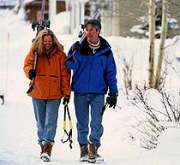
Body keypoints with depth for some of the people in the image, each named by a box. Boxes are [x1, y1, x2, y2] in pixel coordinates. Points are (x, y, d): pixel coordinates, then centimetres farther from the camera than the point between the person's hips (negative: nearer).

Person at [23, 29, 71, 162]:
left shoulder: (60, 55, -1)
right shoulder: (34, 52, 2)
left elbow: (65, 75, 0)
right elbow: (27, 65, 6)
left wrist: (66, 93, -3)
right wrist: (30, 71, -19)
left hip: (54, 94, -2)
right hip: (38, 92, 2)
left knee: (51, 121, -10)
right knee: (40, 121, 11)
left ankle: (48, 146, -16)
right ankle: (43, 144, 22)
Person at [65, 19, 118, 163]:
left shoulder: (106, 50, 3)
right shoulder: (78, 47, 1)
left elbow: (111, 73, 7)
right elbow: (69, 66, 0)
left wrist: (113, 92, 4)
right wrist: (75, 53, -19)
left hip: (98, 92, -1)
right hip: (80, 92, 1)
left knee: (97, 123, -8)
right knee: (82, 123, 8)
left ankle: (93, 147, -2)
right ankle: (83, 148, 17)